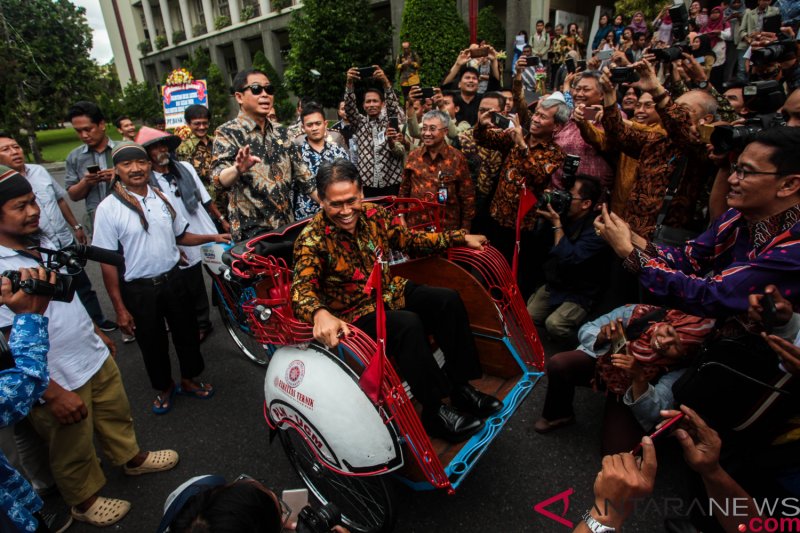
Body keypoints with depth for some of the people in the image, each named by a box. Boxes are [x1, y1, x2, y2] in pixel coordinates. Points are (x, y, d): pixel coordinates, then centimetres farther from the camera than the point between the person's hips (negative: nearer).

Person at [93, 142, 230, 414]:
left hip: (173, 279, 4)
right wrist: (120, 308, -11)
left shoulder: (161, 198, 3)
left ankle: (189, 380, 40)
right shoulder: (109, 208, -12)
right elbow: (108, 261, -11)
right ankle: (164, 388, 39)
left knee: (187, 333, 15)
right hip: (138, 290, -3)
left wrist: (212, 237, -1)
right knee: (152, 344, 14)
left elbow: (180, 235, 14)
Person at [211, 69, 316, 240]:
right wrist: (237, 169, -42)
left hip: (287, 224, 6)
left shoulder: (280, 132, 10)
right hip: (252, 230, -5)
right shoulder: (228, 132, -7)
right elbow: (219, 179, -20)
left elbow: (301, 173, 13)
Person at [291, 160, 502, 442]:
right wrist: (320, 313, -54)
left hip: (392, 290, 7)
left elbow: (410, 240, 10)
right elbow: (302, 288, -31)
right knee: (408, 325, -31)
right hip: (357, 314, -6)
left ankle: (462, 388, 1)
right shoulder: (313, 239, -19)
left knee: (448, 300, -9)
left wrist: (461, 237, 10)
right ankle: (434, 413, -16)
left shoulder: (374, 214, -2)